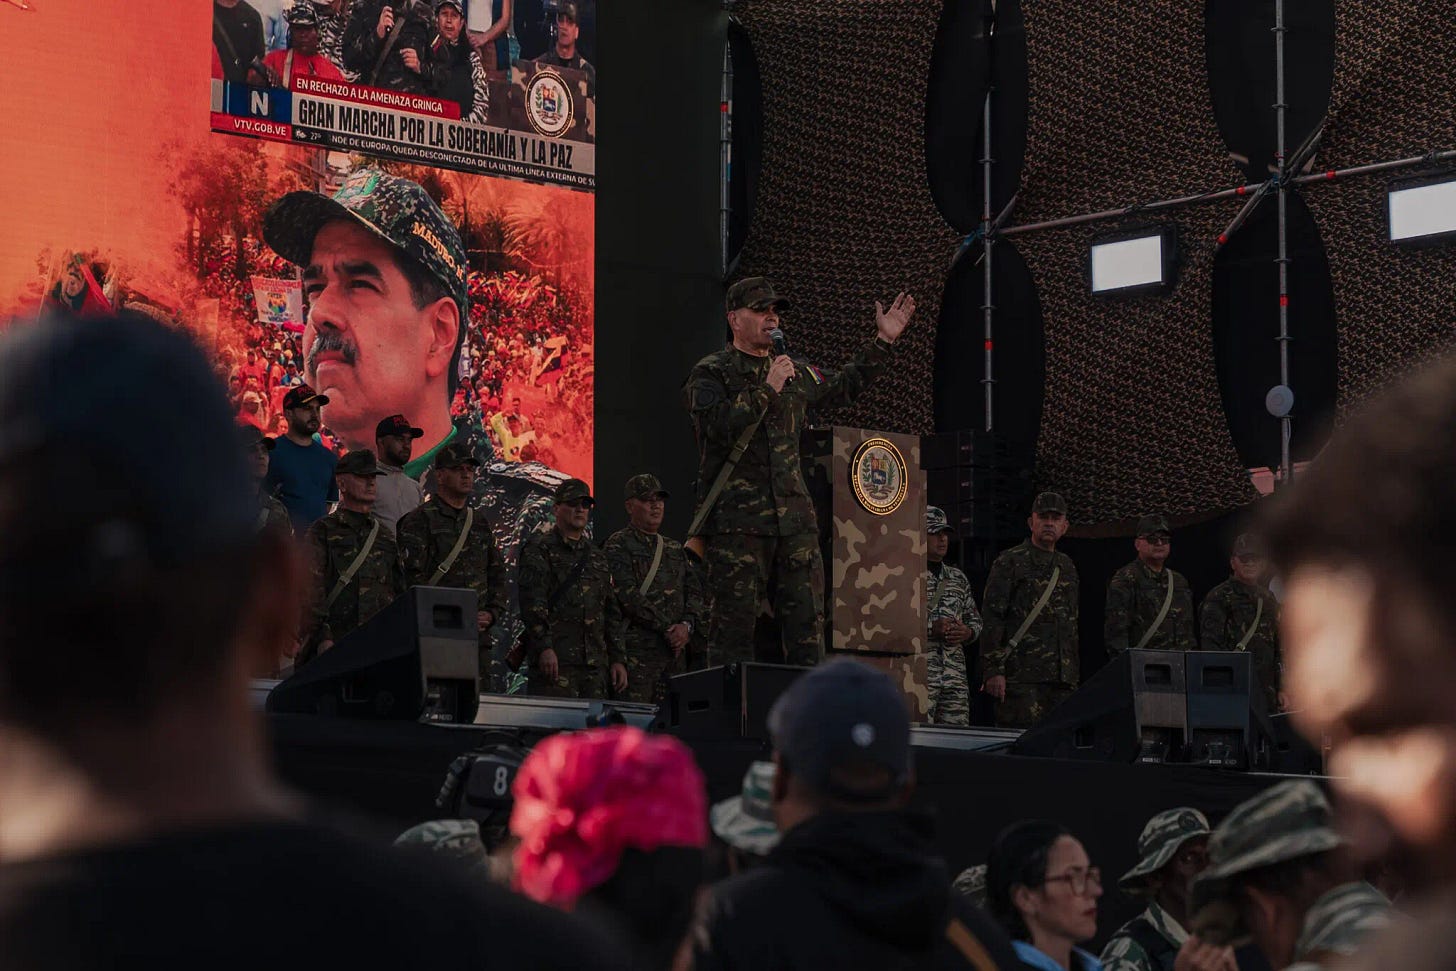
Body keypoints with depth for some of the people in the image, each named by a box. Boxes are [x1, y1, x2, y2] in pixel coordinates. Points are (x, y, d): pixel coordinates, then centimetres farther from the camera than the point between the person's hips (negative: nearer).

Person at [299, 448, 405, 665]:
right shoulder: (322, 532, 6)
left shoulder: (385, 536, 23)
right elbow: (313, 590, -4)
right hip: (334, 645, -4)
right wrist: (324, 639, -15)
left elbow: (400, 590, 24)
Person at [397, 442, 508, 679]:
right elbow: (413, 580, -10)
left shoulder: (480, 522, 19)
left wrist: (492, 613, 5)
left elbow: (497, 575, 23)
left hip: (478, 637, 6)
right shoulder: (419, 521, -2)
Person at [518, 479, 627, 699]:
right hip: (555, 658, -6)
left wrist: (618, 659, 14)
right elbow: (532, 600, -8)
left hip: (595, 664, 6)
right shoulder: (539, 549, 4)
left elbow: (612, 613, 22)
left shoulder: (597, 557, 23)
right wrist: (544, 647, -19)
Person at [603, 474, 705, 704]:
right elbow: (629, 596, -10)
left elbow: (694, 594, 15)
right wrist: (667, 629, -12)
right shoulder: (618, 545, 1)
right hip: (636, 652, -6)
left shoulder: (675, 549, 22)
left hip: (674, 652, 6)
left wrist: (687, 625, -6)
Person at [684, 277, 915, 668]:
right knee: (735, 623, -6)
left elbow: (843, 387, 36)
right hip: (736, 520, -6)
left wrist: (882, 341, 31)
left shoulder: (795, 372, 18)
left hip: (794, 518, 6)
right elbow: (717, 426, -17)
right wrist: (767, 390, -16)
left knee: (806, 622, 3)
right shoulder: (710, 373, 0)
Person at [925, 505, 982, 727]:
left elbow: (975, 619, 28)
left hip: (955, 674, 6)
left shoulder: (958, 578, 19)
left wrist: (967, 632, 5)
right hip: (918, 675, -6)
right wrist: (930, 629, -16)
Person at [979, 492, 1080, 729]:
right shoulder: (1010, 563, 0)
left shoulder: (1067, 567, 20)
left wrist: (1074, 673, 19)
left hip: (1062, 678, 6)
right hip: (1022, 676, -6)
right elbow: (992, 619, -6)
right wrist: (993, 670, -14)